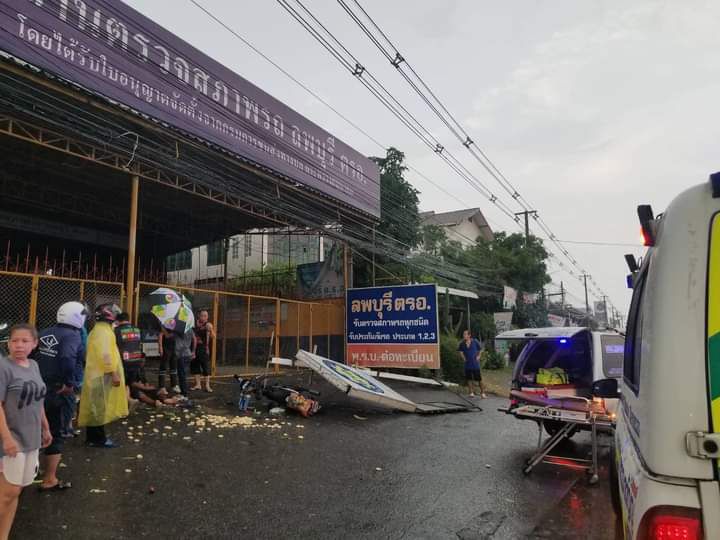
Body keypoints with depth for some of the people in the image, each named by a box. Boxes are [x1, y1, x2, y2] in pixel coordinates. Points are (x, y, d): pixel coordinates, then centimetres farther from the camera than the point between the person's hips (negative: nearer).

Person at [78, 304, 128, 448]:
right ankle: (99, 439, 2)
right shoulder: (103, 331, -16)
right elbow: (105, 355, -24)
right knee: (100, 408, -4)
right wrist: (114, 373, -22)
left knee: (96, 408, 15)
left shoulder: (97, 330, 18)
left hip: (97, 374, 10)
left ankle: (92, 437, 22)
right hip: (103, 376, -10)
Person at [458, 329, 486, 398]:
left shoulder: (475, 342, -8)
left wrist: (478, 356, -2)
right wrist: (463, 357, 4)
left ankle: (482, 393, 13)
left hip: (475, 364, -2)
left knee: (479, 379, 1)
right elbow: (460, 351, 15)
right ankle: (471, 393, 16)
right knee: (469, 379, 6)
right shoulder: (462, 343, -2)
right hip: (467, 364, 2)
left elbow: (480, 349, 7)